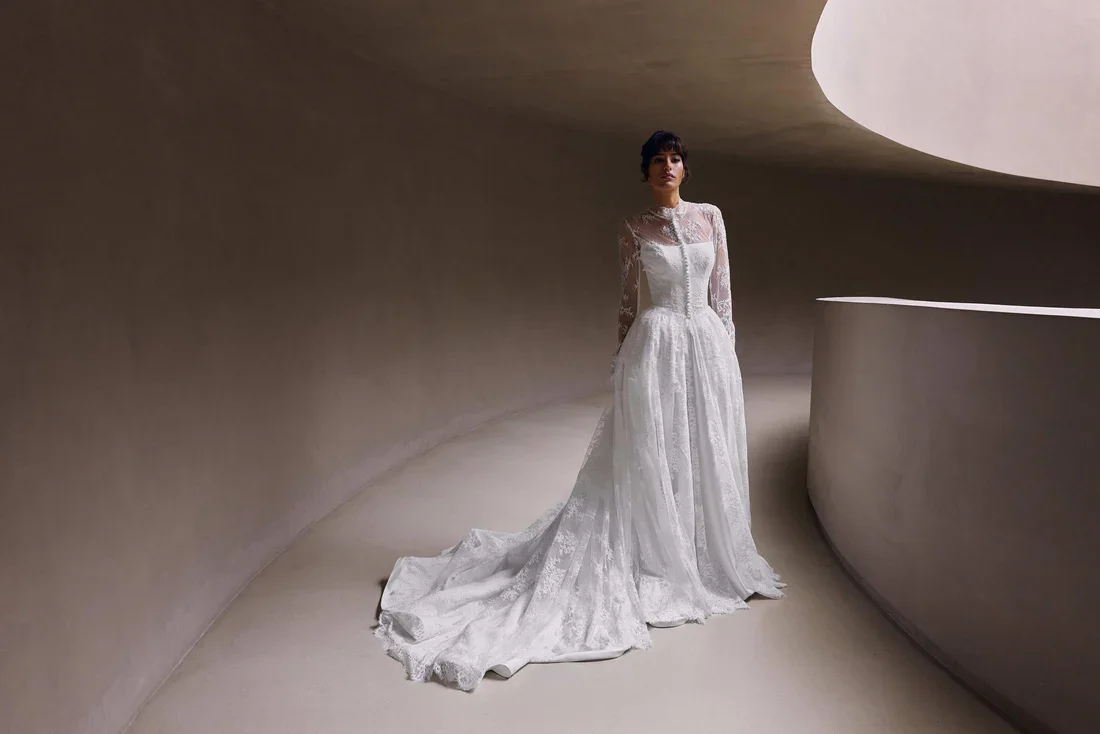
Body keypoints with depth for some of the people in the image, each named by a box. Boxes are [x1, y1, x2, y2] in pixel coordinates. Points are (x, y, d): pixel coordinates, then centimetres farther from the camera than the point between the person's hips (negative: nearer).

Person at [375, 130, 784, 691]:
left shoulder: (710, 216, 10)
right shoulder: (634, 229, 2)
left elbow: (722, 291, 10)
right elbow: (628, 301, 3)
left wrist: (727, 347, 6)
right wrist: (623, 360, 2)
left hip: (709, 344, 4)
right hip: (656, 345, -4)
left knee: (707, 455, 10)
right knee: (653, 457, 0)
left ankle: (706, 557, 26)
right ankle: (658, 561, 13)